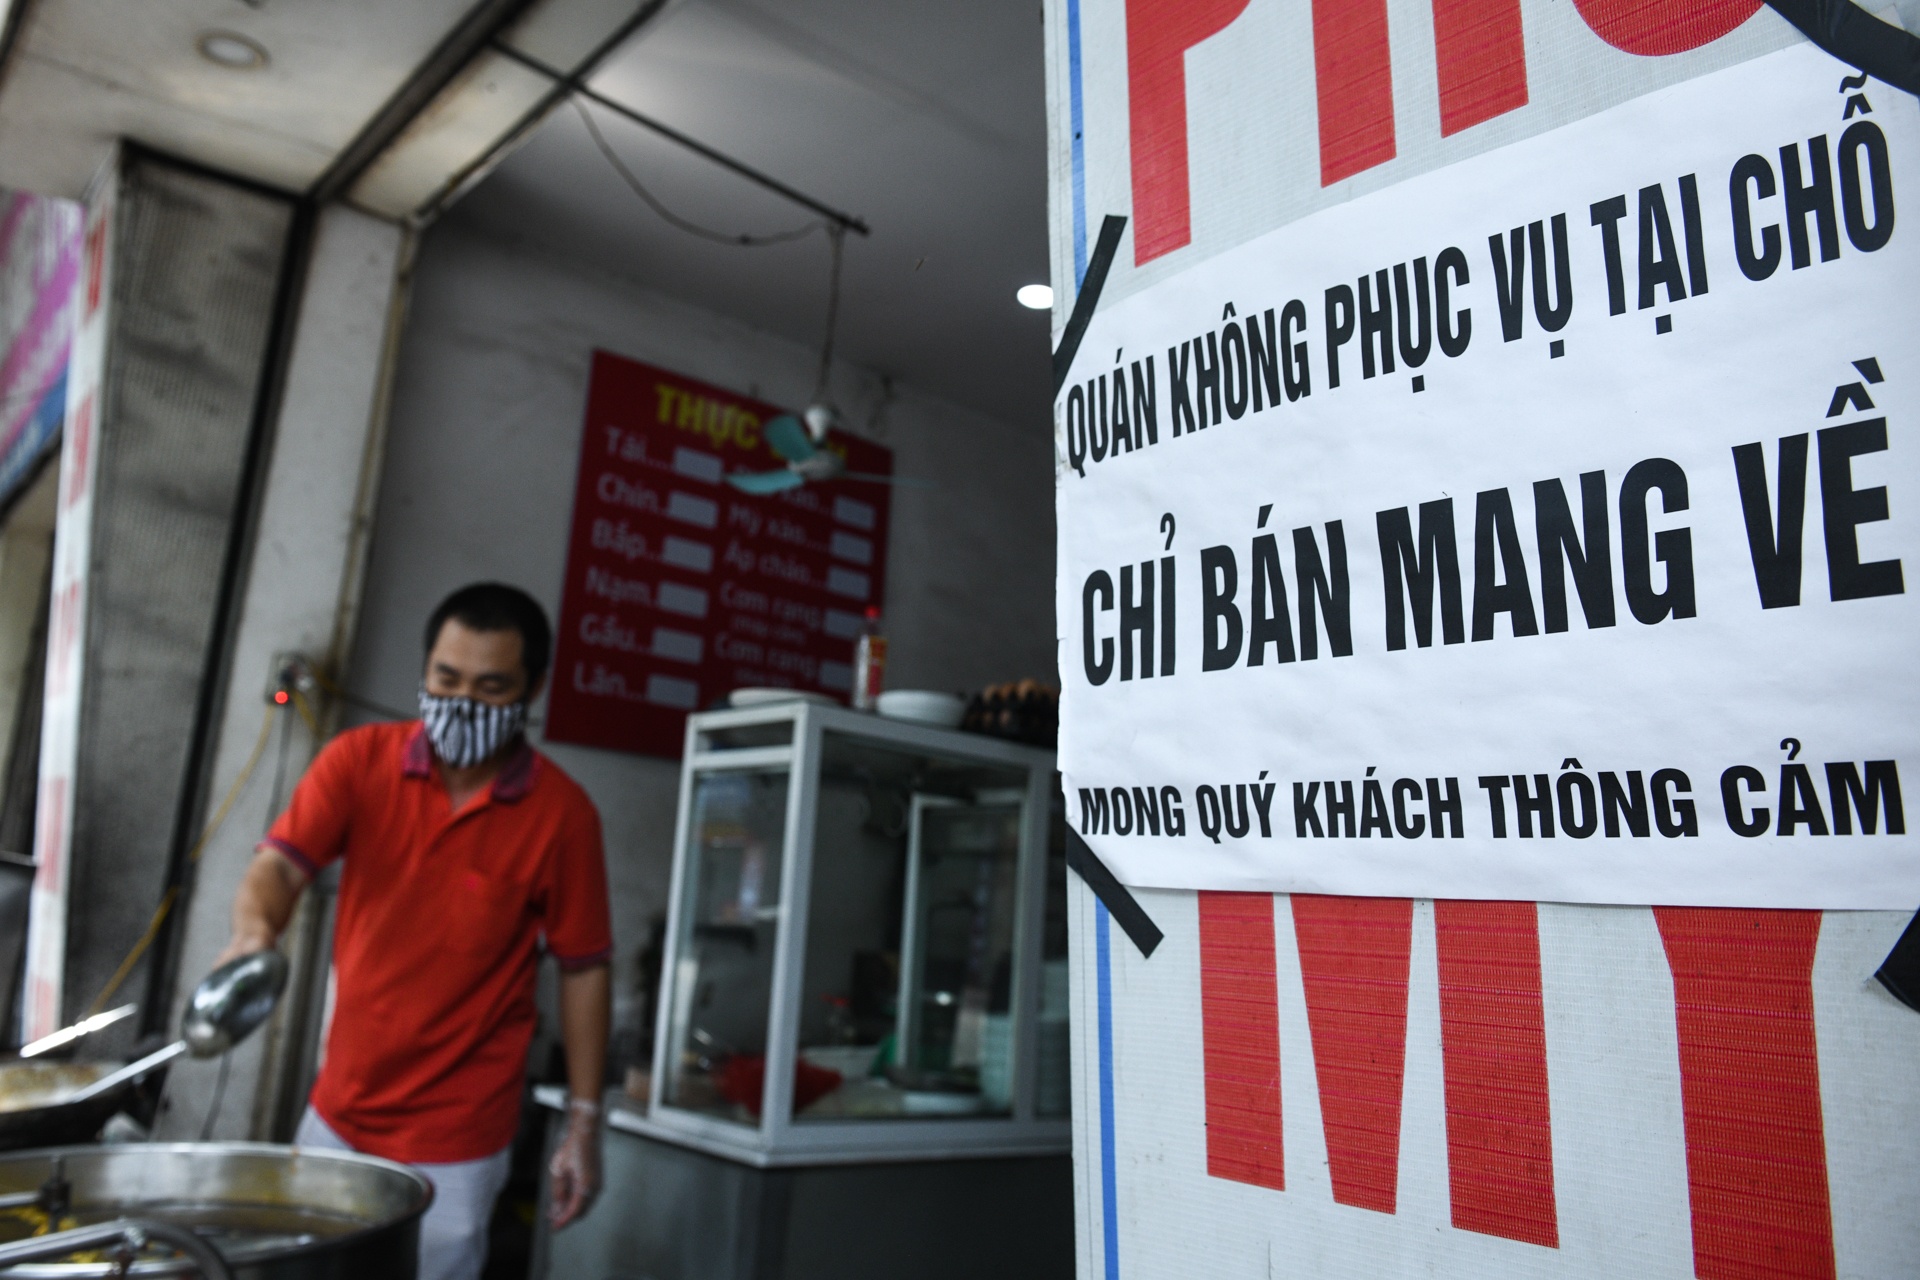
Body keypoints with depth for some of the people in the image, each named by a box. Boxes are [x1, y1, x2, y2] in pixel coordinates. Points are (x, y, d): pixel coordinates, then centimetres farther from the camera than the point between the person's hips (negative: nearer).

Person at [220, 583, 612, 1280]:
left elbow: (583, 968, -7)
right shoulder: (359, 760, -7)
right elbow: (279, 865, -16)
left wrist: (583, 1124, -6)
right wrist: (254, 931, -39)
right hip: (336, 1112, 4)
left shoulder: (562, 813, -14)